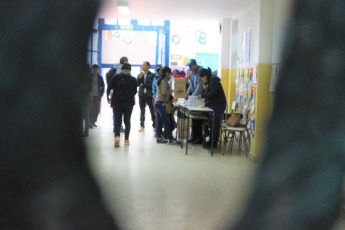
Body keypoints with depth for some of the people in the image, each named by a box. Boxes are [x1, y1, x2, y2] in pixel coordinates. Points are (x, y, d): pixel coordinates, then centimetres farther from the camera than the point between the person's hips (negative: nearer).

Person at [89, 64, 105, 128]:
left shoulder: (100, 77, 6)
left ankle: (94, 121, 17)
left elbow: (103, 86, 11)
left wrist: (101, 93, 1)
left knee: (97, 109, 6)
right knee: (91, 109, -8)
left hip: (98, 96, 3)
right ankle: (91, 122, -4)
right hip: (91, 96, -3)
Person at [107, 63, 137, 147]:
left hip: (116, 102, 0)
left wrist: (108, 97, 13)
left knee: (117, 120, 2)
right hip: (129, 103, 0)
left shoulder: (116, 77, -1)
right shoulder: (133, 80, -1)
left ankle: (117, 136, -21)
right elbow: (135, 92, 5)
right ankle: (126, 139, 10)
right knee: (127, 121, 11)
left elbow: (109, 88, -4)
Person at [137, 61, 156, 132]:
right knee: (142, 111, 6)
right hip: (142, 95, 4)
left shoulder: (152, 75, -3)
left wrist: (143, 85, -7)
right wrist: (139, 77, -11)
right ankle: (142, 126, 11)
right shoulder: (140, 74, 11)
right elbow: (138, 84, 3)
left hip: (149, 95, -4)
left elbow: (152, 85, -10)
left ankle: (154, 126, 6)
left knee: (152, 111, 0)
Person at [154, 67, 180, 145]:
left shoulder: (160, 80, 16)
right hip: (161, 103, -10)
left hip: (158, 102, 10)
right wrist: (170, 91, -4)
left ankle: (159, 137, 14)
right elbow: (164, 92, -18)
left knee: (160, 121, 11)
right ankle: (171, 139, -5)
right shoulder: (163, 81, -14)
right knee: (166, 121, -7)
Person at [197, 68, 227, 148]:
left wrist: (202, 96, -14)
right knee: (211, 123, 12)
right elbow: (206, 91, 21)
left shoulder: (214, 80, -14)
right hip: (213, 105, 10)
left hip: (219, 105, -10)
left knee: (216, 124, -5)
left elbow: (213, 93, -22)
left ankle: (214, 143, 0)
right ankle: (211, 141, 20)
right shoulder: (208, 81, 16)